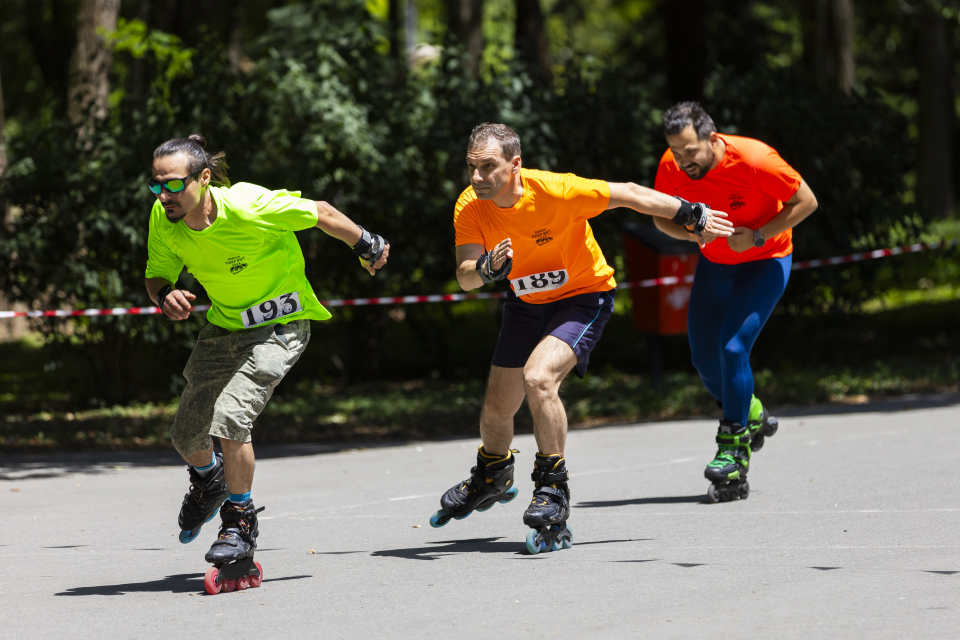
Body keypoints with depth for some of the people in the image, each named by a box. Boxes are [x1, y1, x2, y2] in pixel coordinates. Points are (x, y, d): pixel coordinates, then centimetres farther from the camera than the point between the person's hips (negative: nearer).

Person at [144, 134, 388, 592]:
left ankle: (241, 523, -4)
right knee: (187, 435, 7)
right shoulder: (163, 219, -15)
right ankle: (208, 478, 46)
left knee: (230, 415, -25)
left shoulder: (249, 207, -31)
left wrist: (366, 246, 1)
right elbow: (158, 275, 2)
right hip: (224, 325, 6)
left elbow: (319, 212, -15)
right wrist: (165, 297, -23)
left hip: (280, 324, -6)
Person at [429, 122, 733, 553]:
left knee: (538, 377, -30)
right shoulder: (470, 207, -18)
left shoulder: (555, 191, -31)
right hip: (526, 303, 5)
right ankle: (492, 479, 44)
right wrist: (488, 267, -47)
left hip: (583, 296, -5)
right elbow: (464, 275, -23)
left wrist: (690, 215, -9)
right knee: (496, 409, 10)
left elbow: (625, 194, -19)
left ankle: (552, 491, -15)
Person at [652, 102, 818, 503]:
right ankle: (750, 415, 33)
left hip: (765, 260, -5)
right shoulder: (672, 166, -17)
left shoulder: (754, 159, -30)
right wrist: (690, 232, -21)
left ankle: (734, 448, -9)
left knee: (733, 347, -20)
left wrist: (756, 237, -25)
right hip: (715, 262, 5)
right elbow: (661, 217, 1)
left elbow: (806, 202, -19)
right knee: (705, 359, 5)